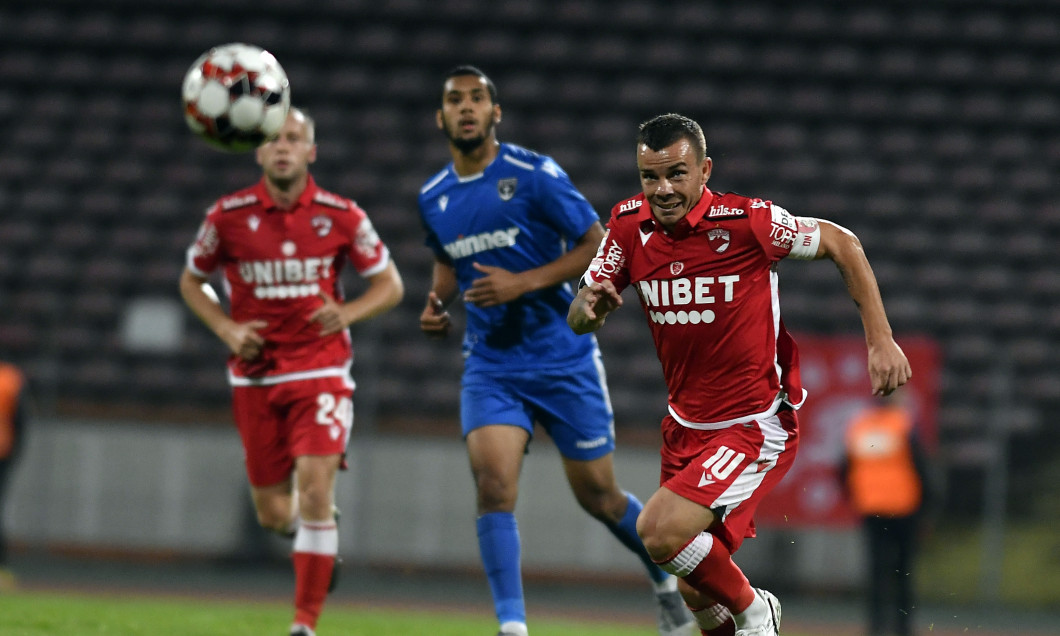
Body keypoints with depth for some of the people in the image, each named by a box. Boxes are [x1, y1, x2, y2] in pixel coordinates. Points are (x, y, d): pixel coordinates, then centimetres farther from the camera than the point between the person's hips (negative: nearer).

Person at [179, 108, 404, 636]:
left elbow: (389, 284, 4)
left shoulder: (341, 216, -5)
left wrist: (348, 313, -16)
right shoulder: (228, 216, -4)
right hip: (255, 376, 2)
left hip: (321, 371, -2)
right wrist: (226, 328, -6)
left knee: (314, 491, -17)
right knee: (273, 515, 5)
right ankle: (318, 529, 43)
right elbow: (191, 281, 11)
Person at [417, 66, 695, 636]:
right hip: (489, 367, 3)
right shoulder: (433, 198, 6)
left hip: (563, 359, -3)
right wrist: (437, 302, 4)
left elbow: (599, 246, -8)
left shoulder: (535, 176, -10)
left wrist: (523, 282, -19)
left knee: (598, 496, 6)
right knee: (493, 486, -19)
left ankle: (667, 578, 34)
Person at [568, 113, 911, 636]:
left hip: (754, 426, -6)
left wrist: (881, 341, -9)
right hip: (684, 428, 6)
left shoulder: (745, 221, -19)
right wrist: (590, 308, -24)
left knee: (660, 531, -24)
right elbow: (578, 319, 1)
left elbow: (842, 244, -5)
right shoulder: (629, 224, -4)